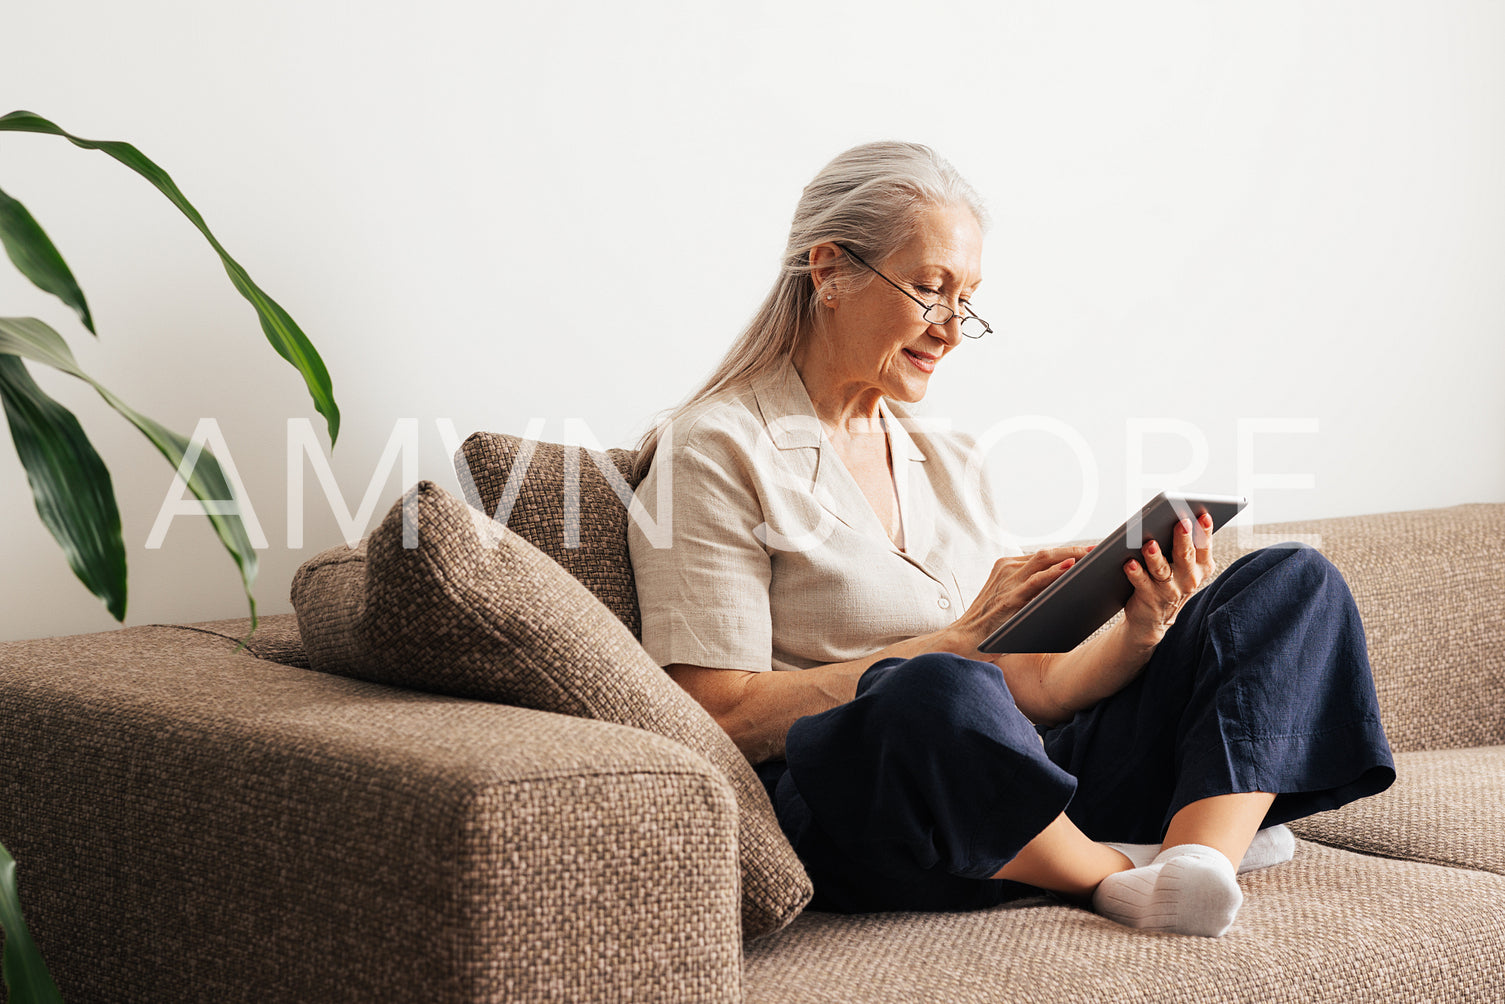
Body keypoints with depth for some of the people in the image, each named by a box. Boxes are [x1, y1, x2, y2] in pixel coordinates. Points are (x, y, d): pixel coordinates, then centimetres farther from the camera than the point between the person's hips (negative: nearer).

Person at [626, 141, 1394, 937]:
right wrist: (959, 641, -14)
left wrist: (1141, 632, -5)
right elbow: (722, 716, -12)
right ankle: (1117, 873, -12)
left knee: (1294, 582, 0)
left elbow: (1026, 692, 16)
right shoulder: (714, 453, -2)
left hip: (1020, 811, 8)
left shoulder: (949, 464, 21)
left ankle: (1197, 859, -26)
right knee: (940, 694, -43)